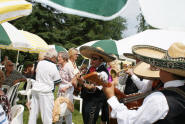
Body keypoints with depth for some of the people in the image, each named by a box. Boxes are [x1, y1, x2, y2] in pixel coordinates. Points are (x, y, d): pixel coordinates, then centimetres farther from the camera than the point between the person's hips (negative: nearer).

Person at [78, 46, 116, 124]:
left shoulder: (103, 73, -18)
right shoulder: (91, 68, 5)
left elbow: (98, 87, -27)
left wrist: (92, 88, -46)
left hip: (94, 102, -8)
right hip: (86, 99, 8)